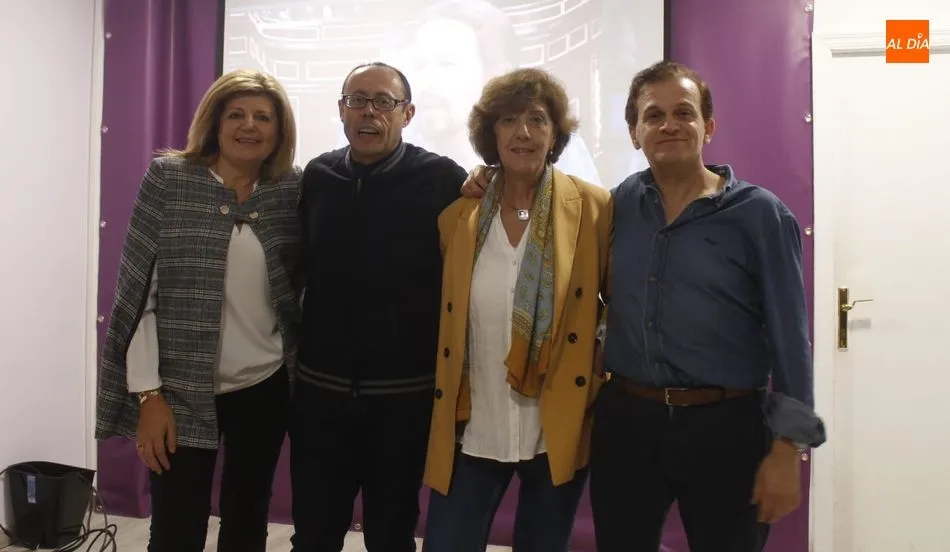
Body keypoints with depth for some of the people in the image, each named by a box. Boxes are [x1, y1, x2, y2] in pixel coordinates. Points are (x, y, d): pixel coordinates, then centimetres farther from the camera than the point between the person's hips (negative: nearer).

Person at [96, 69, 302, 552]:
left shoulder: (292, 190, 0)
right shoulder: (168, 179, -5)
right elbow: (137, 291, -6)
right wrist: (148, 393, -9)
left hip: (266, 387, 2)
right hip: (181, 390, -2)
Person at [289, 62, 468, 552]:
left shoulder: (442, 180, -8)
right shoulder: (316, 177, 4)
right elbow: (301, 268, 13)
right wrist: (295, 350, 10)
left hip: (405, 393, -3)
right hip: (320, 388, 3)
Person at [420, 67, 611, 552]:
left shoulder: (595, 208, -7)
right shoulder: (458, 216, -1)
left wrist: (605, 376, -3)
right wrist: (447, 396, 8)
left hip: (558, 431, -1)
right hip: (472, 431, 2)